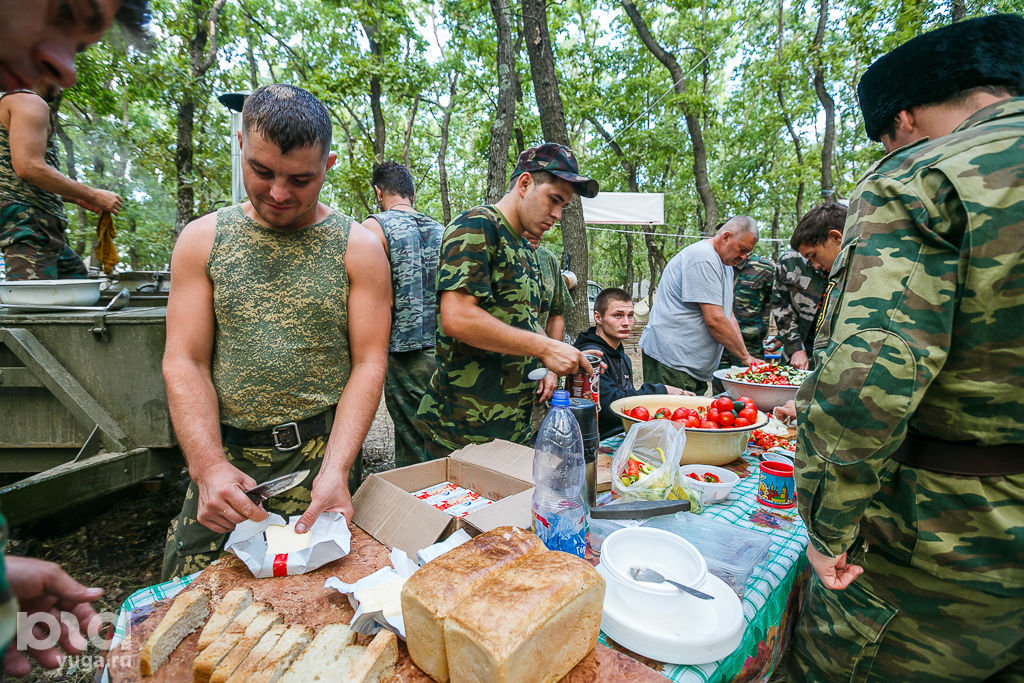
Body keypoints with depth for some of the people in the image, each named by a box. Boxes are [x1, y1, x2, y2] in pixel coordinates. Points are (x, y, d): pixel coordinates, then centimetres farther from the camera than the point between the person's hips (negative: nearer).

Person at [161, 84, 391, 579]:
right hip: (222, 453, 3)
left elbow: (369, 363, -8)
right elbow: (185, 362, -2)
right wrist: (209, 466, -16)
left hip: (319, 451, -2)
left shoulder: (359, 248, -4)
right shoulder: (202, 239, 2)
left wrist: (335, 469, -18)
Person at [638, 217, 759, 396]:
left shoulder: (725, 265, 18)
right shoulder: (702, 257, -14)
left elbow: (729, 317, 18)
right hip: (670, 359, -10)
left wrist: (745, 355, 6)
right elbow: (714, 320, -19)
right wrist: (745, 357, -10)